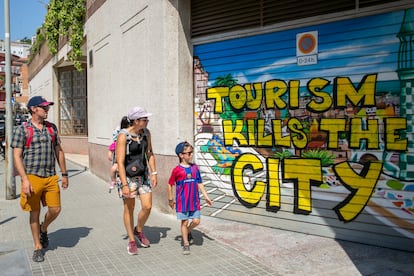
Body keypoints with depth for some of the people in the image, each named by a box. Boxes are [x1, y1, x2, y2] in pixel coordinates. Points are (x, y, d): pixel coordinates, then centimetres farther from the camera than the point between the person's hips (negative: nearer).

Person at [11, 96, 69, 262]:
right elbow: (17, 156, -7)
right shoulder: (22, 129, -3)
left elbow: (59, 151, 16)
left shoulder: (52, 128, 10)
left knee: (55, 209, 0)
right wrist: (24, 179, -15)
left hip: (51, 177, 4)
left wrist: (64, 174, 13)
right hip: (32, 178, -3)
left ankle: (43, 229, 32)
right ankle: (38, 246, 23)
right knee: (34, 213, 6)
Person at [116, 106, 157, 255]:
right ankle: (131, 241, 23)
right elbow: (120, 162, -20)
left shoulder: (146, 132, 0)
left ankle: (138, 231, 29)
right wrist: (124, 185, -22)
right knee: (129, 209, 7)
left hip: (143, 174, 5)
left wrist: (153, 173, 5)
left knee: (147, 206, 1)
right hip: (128, 176, -5)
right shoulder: (123, 136, -18)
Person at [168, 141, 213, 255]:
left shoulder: (195, 167, 2)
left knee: (196, 221, 2)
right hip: (182, 201, -3)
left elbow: (199, 183, 8)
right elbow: (170, 184, 0)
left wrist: (206, 197, 7)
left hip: (194, 200, 4)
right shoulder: (177, 170, -9)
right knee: (184, 222, 4)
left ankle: (188, 231, 34)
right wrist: (170, 200, 6)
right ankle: (186, 244, 20)